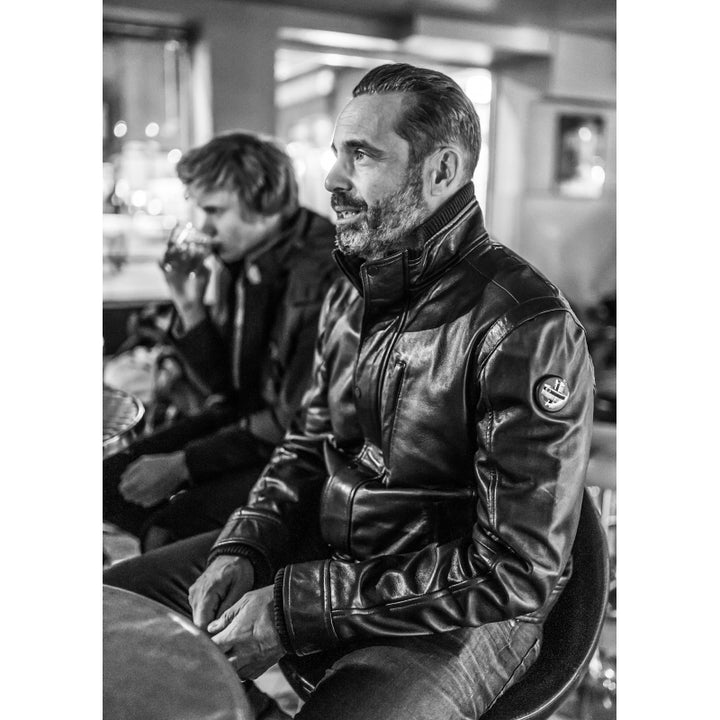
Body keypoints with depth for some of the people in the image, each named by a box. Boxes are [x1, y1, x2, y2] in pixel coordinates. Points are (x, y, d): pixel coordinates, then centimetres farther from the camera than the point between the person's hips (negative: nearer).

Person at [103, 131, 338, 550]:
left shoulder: (322, 273, -23)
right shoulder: (237, 262, 1)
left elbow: (298, 420, -22)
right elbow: (226, 386, 8)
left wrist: (183, 464, -18)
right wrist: (191, 310, -8)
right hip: (246, 418, 8)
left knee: (185, 519, -25)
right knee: (113, 478, -2)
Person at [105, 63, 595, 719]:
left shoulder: (527, 328, -22)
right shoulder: (351, 295, 5)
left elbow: (519, 572, -22)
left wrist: (295, 609, -21)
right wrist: (243, 550, -6)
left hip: (456, 614, -6)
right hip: (323, 546, 7)